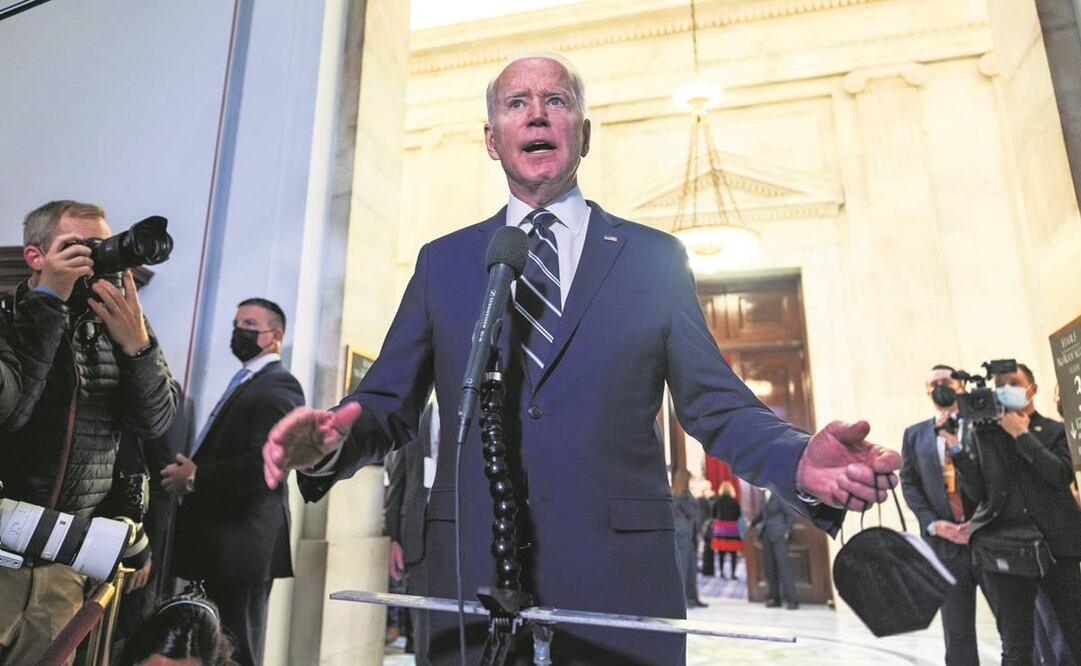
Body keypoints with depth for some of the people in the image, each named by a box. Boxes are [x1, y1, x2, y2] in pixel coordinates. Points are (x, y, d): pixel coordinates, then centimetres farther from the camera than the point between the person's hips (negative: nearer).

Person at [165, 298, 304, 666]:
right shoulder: (242, 384, 20)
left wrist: (196, 478, -15)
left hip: (244, 544, -10)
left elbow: (266, 462, -23)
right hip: (220, 544, 10)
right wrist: (188, 471, 7)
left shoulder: (278, 386, -12)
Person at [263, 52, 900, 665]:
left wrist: (802, 462, -17)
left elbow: (718, 404, 2)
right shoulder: (442, 262, 8)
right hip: (472, 579, 1)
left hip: (620, 580, 0)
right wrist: (334, 441, -16)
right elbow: (387, 404, 6)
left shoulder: (654, 258, 4)